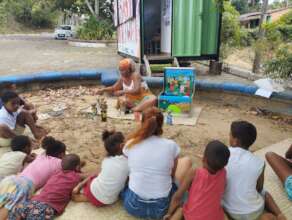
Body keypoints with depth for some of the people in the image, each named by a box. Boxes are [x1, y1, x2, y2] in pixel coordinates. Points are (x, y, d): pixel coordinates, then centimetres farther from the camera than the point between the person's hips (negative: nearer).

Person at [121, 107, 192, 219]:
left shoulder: (130, 144, -8)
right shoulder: (171, 145, -11)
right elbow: (173, 174, 6)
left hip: (133, 206, 2)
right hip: (161, 208, -1)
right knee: (186, 161, 14)